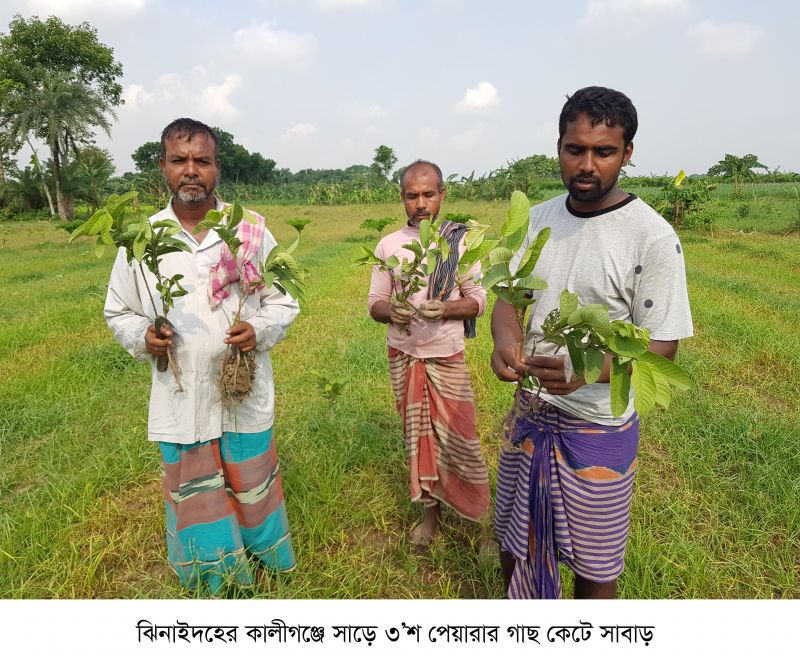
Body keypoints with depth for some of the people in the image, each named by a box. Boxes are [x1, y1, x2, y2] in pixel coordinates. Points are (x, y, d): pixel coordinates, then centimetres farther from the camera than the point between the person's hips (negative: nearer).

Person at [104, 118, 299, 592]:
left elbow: (284, 301, 1)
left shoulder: (251, 231, -4)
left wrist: (259, 330, -18)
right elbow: (118, 312, 8)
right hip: (180, 397, 1)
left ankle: (262, 558, 42)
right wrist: (143, 337, -13)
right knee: (193, 495, 16)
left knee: (253, 486, 15)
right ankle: (210, 575, 41)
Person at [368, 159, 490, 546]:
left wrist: (443, 308, -23)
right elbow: (374, 303, 2)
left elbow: (478, 300, -3)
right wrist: (391, 311, -22)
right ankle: (431, 511, 28)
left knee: (456, 438, 2)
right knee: (417, 436, 11)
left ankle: (478, 513, 24)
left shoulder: (459, 240, -4)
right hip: (403, 355, 2)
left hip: (447, 356, -2)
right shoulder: (389, 245, 1)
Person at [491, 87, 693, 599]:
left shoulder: (652, 237, -16)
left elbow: (662, 347, -16)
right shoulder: (538, 219, 1)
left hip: (598, 428, -5)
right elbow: (508, 297, 2)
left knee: (595, 566, 14)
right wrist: (505, 340, -22)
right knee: (513, 543, 23)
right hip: (530, 413, 6)